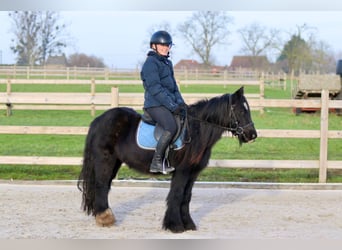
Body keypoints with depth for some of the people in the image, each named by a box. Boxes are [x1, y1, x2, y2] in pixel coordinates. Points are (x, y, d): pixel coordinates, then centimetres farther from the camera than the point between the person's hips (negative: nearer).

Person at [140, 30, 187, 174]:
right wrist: (172, 106, -19)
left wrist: (180, 102, 4)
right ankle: (156, 163, -24)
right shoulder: (151, 63, -8)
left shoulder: (167, 63, 20)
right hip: (155, 104, -9)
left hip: (169, 103, 9)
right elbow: (155, 89, -16)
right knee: (171, 128, -29)